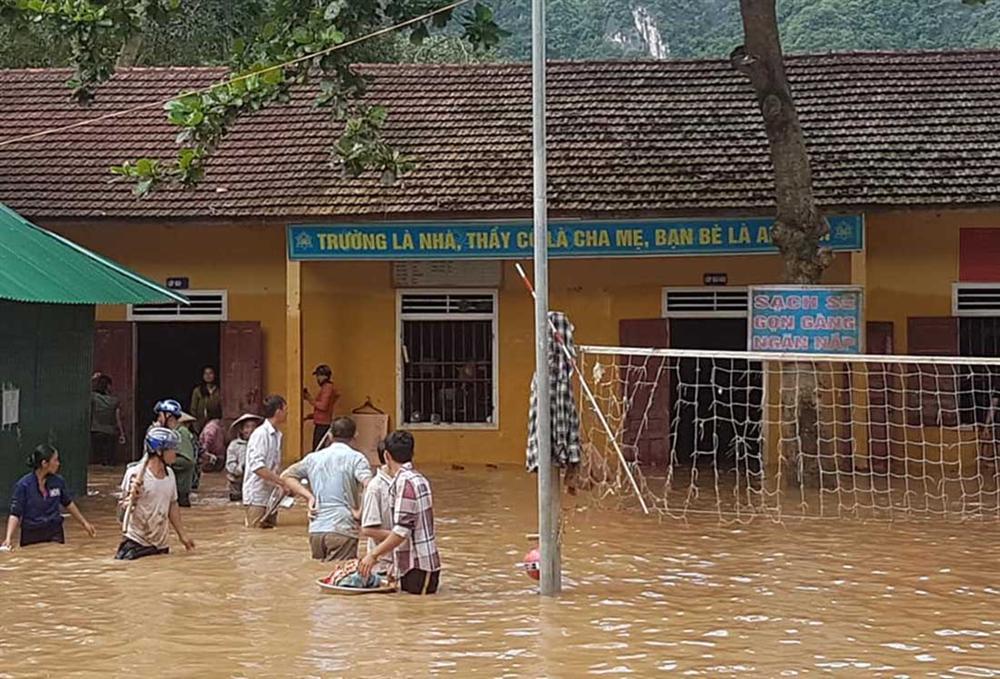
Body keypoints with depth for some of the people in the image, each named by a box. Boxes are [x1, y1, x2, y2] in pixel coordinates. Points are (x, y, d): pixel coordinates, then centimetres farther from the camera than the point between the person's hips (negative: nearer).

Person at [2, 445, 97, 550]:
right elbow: (15, 514, -15)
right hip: (31, 535, -3)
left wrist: (84, 523, 19)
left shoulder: (58, 481, -3)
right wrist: (9, 538, -28)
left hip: (55, 534, 3)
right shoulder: (23, 485, -14)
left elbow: (68, 503, 13)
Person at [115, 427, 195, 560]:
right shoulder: (135, 473, -13)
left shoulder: (170, 474, 8)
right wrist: (133, 496, -32)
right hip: (136, 544, -7)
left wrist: (182, 534, 19)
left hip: (161, 545, 7)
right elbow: (124, 507, -12)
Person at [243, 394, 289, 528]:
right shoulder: (260, 434, -15)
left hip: (270, 496, 9)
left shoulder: (276, 435, 12)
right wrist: (281, 481, -27)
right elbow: (256, 466, -25)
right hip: (257, 498, -9)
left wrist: (283, 482, 3)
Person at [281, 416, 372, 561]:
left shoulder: (314, 458, 13)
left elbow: (286, 476, 18)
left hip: (315, 530, 5)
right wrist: (360, 512, -6)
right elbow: (369, 486, -18)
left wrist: (308, 496, 11)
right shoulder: (356, 458, -2)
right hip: (342, 530, -5)